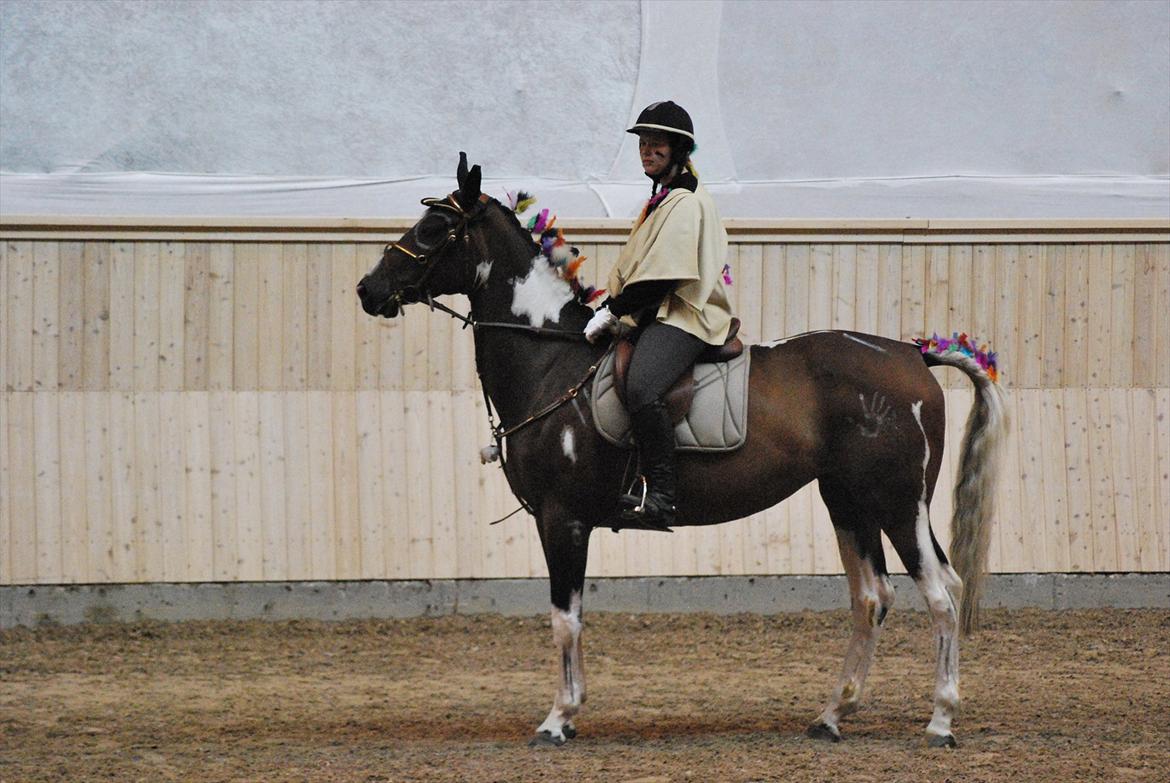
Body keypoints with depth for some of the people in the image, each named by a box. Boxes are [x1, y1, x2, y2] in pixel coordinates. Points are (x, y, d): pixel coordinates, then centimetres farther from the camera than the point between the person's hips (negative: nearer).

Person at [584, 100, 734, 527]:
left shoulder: (685, 203, -10)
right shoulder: (661, 200, 22)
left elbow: (662, 276, -18)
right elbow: (633, 272, 25)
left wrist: (613, 311, -14)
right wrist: (609, 310, 11)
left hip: (683, 317, -12)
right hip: (655, 316, 12)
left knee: (641, 387, -33)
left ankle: (659, 494, -37)